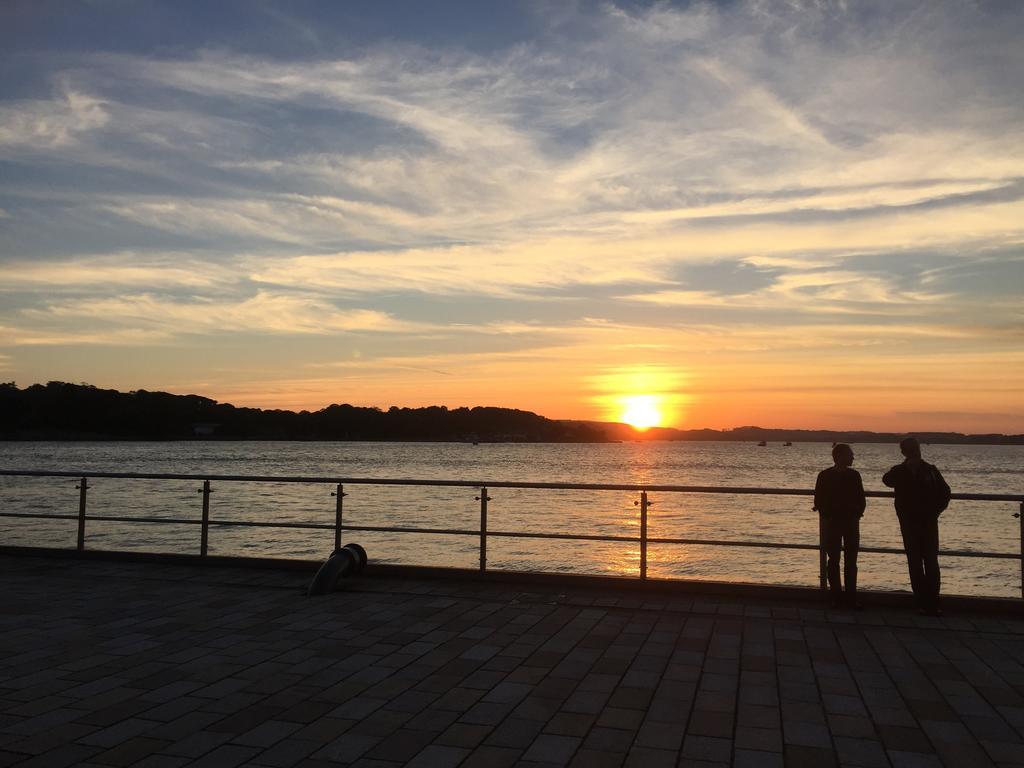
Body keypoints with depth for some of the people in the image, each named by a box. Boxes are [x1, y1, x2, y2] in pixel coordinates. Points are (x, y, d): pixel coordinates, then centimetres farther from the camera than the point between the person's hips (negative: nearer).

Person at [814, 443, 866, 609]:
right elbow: (819, 501, -1)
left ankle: (851, 597, 11)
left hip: (851, 522, 3)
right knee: (834, 561, 2)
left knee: (851, 562, 4)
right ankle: (836, 597, 8)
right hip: (832, 523, -3)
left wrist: (857, 513, -4)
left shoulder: (854, 475, 6)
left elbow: (861, 499, 10)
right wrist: (828, 516, -9)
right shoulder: (824, 476, -3)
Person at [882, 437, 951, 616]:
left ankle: (932, 603, -5)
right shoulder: (899, 471, 3)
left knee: (931, 562, -5)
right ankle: (923, 602, 6)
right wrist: (907, 467, -22)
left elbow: (944, 491, 13)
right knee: (915, 563, 1)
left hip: (929, 522, 0)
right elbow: (887, 480, -19)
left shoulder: (930, 470, 6)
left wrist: (936, 510, 1)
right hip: (909, 523, 0)